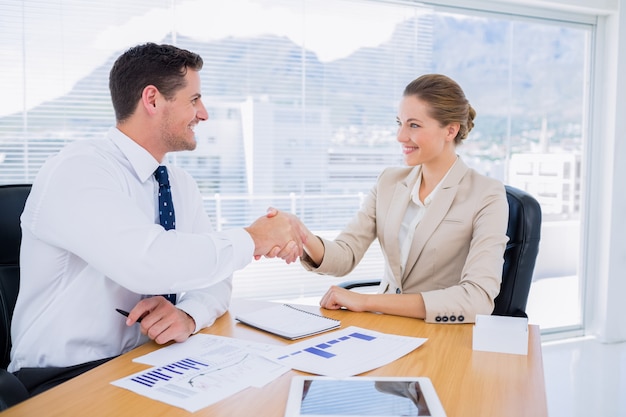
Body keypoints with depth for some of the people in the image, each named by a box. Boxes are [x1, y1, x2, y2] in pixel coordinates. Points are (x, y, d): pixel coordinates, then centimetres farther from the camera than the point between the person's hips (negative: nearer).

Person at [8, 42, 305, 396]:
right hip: (65, 380, -6)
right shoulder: (77, 170, -18)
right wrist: (251, 239, -20)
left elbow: (214, 274, 4)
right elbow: (148, 263, -34)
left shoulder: (181, 185, 6)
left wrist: (188, 315, -19)